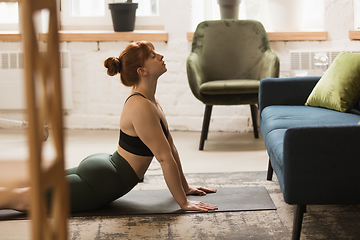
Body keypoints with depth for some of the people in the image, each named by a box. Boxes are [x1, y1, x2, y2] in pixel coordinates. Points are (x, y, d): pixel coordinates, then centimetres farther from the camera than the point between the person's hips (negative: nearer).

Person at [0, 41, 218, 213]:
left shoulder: (149, 98, 7)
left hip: (100, 167, 10)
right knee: (22, 198, -7)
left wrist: (185, 187, 19)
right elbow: (165, 158, -23)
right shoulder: (141, 106, -24)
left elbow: (170, 146, 15)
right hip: (98, 183, -10)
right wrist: (183, 203, -18)